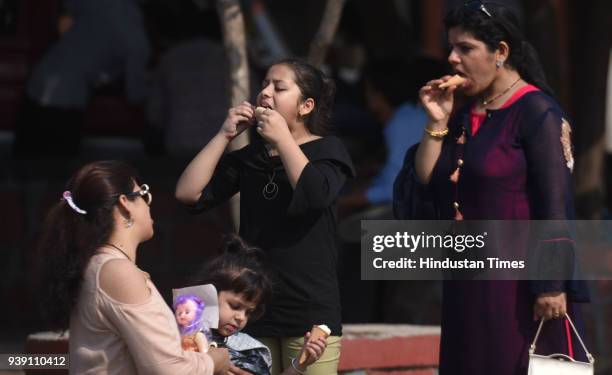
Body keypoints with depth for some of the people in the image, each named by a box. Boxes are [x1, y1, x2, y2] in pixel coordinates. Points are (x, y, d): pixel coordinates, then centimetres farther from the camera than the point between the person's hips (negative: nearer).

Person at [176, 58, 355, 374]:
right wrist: (224, 135, 0)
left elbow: (316, 195, -20)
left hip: (310, 311, -4)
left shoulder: (327, 150, 2)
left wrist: (282, 139, -10)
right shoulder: (248, 158, 13)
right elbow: (188, 193, 3)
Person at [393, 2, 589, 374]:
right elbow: (420, 187, 8)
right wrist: (437, 124, 0)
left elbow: (555, 207, -14)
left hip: (521, 285, -7)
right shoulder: (463, 115, 14)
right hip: (468, 287, 7)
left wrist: (551, 286, -19)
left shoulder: (537, 113, -8)